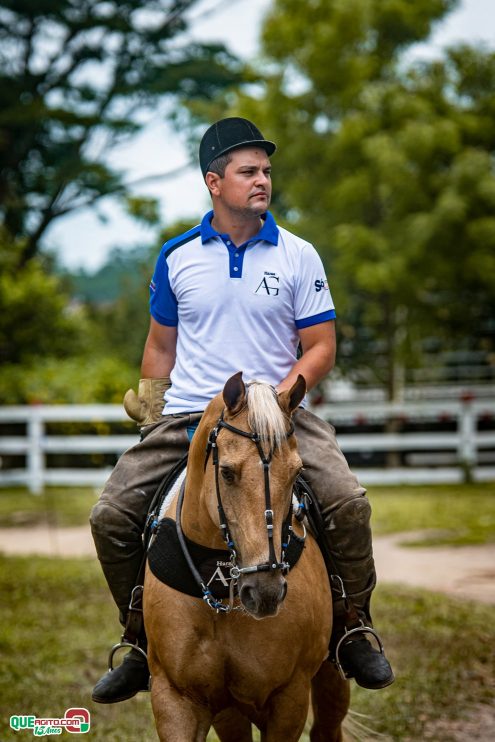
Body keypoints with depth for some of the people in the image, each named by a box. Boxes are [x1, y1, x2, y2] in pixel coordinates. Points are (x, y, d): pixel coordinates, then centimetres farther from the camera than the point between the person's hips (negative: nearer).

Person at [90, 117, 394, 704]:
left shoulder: (298, 256, 1)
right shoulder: (177, 257, 6)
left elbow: (320, 347, 0)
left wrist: (278, 397, -15)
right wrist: (149, 402, 4)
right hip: (185, 416, 2)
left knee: (348, 503, -24)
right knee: (111, 516, -11)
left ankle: (354, 629, -2)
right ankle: (142, 640, 9)